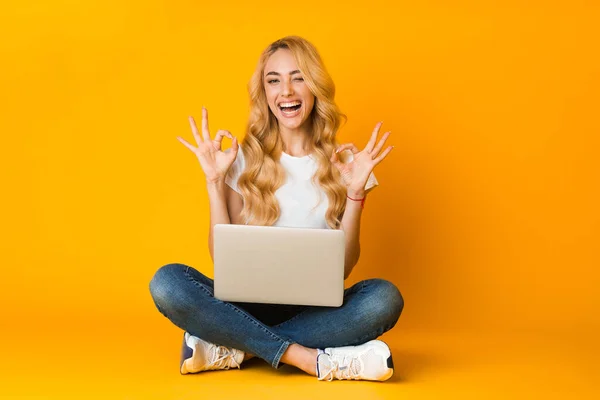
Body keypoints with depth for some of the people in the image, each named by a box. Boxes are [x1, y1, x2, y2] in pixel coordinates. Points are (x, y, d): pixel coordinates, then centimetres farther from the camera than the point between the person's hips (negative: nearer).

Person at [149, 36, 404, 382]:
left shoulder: (343, 162, 3)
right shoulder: (244, 160, 3)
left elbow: (345, 266, -1)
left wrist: (355, 192, -11)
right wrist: (214, 182, -8)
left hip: (316, 309, 0)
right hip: (249, 306, 0)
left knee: (384, 297, -30)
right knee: (167, 282, -27)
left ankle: (234, 349, -24)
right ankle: (312, 360, -29)